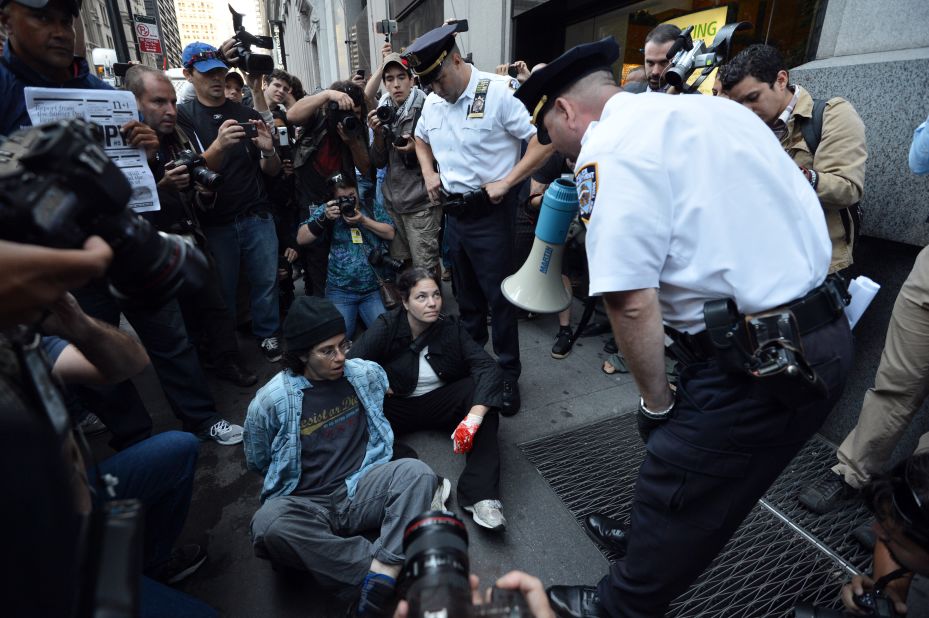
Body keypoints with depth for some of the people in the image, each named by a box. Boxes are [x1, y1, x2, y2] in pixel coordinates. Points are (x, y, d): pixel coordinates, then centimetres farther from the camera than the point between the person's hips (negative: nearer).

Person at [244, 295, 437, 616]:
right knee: (268, 526, -34)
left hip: (362, 487, 2)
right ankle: (384, 567, -25)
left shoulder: (368, 373, -1)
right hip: (306, 504, -1)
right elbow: (257, 463, 7)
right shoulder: (270, 401, -9)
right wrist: (303, 479, 8)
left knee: (416, 473, -26)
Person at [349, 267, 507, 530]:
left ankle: (481, 495, -33)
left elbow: (488, 367, -24)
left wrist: (473, 418, -38)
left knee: (482, 391, -28)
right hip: (397, 407, -1)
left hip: (440, 403, 1)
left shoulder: (451, 329, -11)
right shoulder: (386, 328, -14)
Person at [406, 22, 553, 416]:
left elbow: (544, 141, -15)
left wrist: (506, 182, -19)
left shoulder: (500, 92, -14)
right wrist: (429, 174, 10)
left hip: (490, 212, -6)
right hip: (453, 210, 7)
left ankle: (508, 375, 16)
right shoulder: (433, 102, 7)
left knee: (498, 296, 0)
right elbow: (421, 139, 27)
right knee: (465, 294, 18)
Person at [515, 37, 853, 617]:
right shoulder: (719, 109, 13)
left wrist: (656, 400, -6)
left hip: (758, 364, -9)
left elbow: (631, 302, -23)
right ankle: (649, 540, 49)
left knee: (672, 498, 10)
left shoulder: (609, 150, -14)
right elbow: (806, 209, 16)